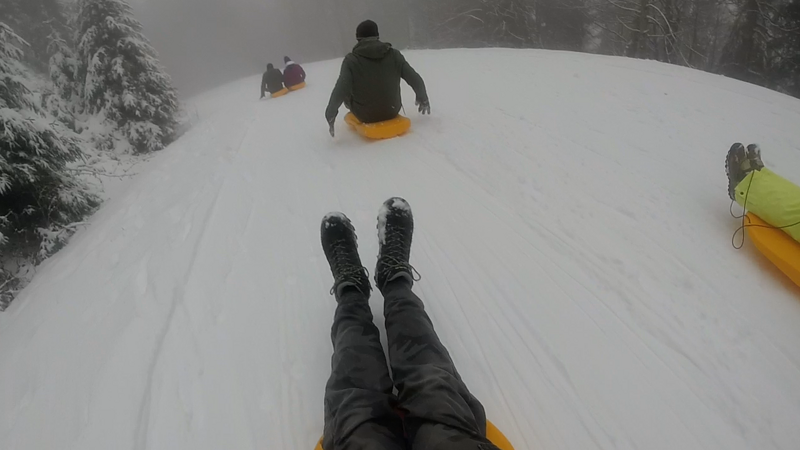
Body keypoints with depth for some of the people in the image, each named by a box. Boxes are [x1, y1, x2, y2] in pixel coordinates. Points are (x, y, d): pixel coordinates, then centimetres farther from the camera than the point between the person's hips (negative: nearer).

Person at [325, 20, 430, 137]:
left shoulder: (351, 60, -13)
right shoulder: (394, 54, -6)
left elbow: (340, 91, -22)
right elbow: (415, 80, -4)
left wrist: (330, 113, -9)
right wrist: (423, 99, 13)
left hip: (366, 116, -2)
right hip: (392, 111, 3)